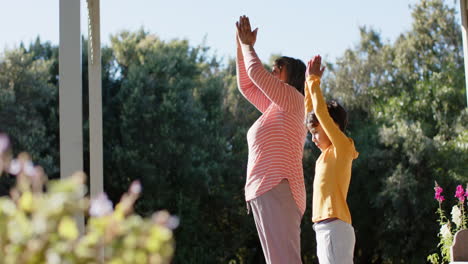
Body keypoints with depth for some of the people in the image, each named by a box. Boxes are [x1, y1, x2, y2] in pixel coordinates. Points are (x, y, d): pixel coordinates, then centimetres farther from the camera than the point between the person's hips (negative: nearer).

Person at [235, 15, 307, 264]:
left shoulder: (292, 98, 2)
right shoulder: (274, 108, 26)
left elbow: (256, 72, -4)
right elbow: (246, 85, 34)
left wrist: (248, 45, 13)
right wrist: (241, 46, 28)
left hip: (277, 190, -9)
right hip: (265, 192, 9)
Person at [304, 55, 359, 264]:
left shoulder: (342, 147, -4)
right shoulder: (329, 152, 18)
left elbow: (321, 112, -12)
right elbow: (310, 112, 25)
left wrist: (314, 80, -2)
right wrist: (309, 82, 21)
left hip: (335, 229, -9)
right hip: (324, 230, 10)